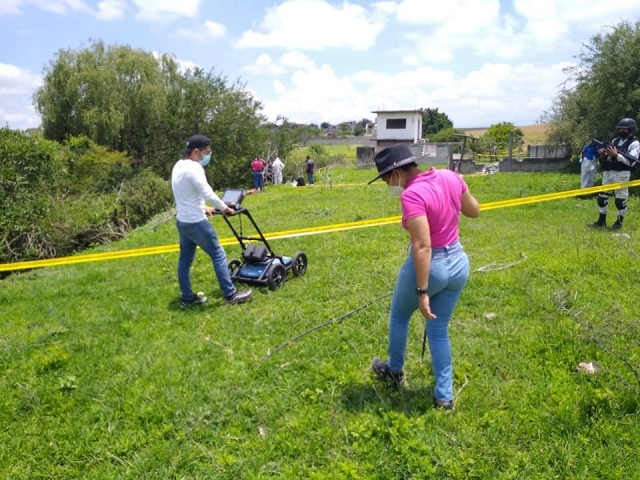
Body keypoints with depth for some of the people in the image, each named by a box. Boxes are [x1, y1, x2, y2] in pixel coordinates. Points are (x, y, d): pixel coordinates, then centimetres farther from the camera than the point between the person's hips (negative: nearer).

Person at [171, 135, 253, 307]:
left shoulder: (178, 166, 11)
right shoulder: (193, 168, -19)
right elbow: (207, 193, -27)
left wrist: (203, 208, 20)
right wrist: (224, 208, -14)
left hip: (182, 221, 10)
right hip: (195, 223, -10)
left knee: (185, 260, 13)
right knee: (218, 255, -1)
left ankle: (187, 298, 22)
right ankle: (230, 294, 4)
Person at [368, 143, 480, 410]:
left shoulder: (411, 195, -24)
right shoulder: (450, 177, -2)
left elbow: (423, 247, -28)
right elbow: (474, 211, 12)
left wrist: (422, 291, -24)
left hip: (428, 266, -7)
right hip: (458, 263, 7)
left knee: (399, 316, 23)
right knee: (439, 330, 19)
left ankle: (394, 370, 44)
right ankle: (444, 396, 25)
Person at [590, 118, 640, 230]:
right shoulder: (615, 140, 15)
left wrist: (616, 155, -22)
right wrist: (602, 154, -6)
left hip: (621, 175, -6)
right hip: (608, 173, 6)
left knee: (620, 199, 1)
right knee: (602, 197, 8)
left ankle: (619, 222, 13)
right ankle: (601, 221, 17)